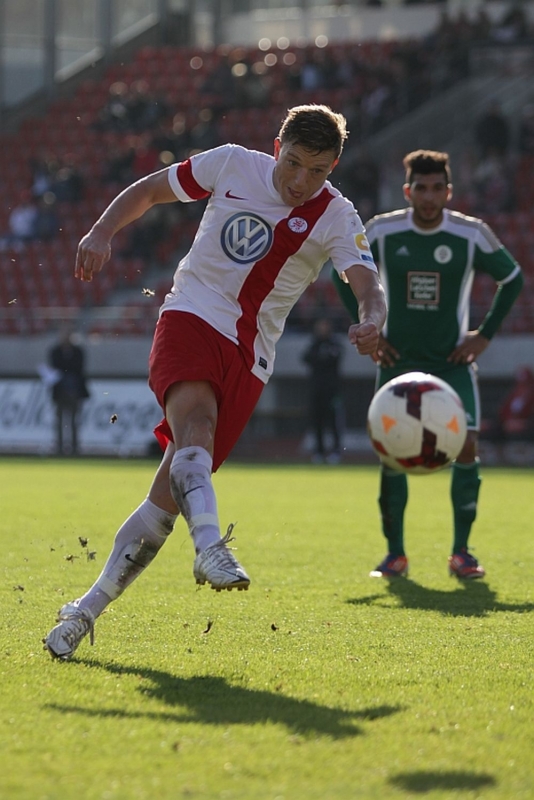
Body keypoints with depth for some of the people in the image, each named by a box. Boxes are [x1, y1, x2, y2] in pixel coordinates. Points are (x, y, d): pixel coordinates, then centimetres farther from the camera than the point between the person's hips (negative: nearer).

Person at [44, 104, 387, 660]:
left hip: (248, 355, 1)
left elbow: (369, 286, -17)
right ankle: (209, 548, -54)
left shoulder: (336, 219, -2)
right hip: (191, 317, -1)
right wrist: (102, 232, -4)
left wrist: (371, 322, -40)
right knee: (195, 422, -34)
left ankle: (87, 610, 3)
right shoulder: (232, 165, 0)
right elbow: (148, 190, 12)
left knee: (167, 496, -4)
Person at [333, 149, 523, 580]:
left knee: (466, 447, -14)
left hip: (453, 361, -1)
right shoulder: (382, 231, -8)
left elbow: (512, 278, 6)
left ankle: (461, 552, -3)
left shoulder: (472, 234, -10)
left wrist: (484, 335, 0)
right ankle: (395, 554, 6)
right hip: (398, 360, 1)